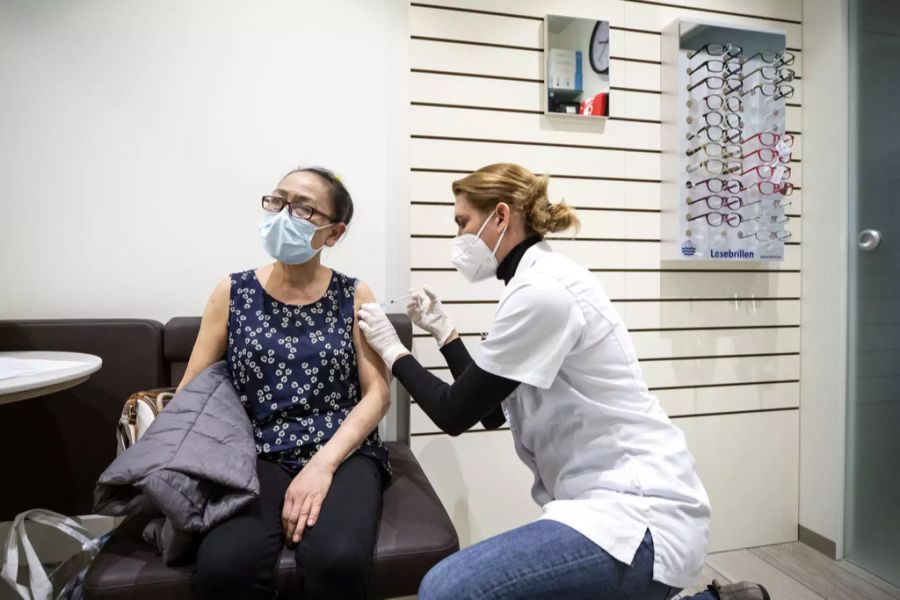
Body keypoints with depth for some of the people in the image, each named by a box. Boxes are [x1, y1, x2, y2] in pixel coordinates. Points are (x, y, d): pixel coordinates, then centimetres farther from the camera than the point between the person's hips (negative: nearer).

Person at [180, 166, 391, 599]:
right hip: (258, 457, 1)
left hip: (342, 454, 0)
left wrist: (323, 462, -16)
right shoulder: (232, 293, 7)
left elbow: (377, 393, -2)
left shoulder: (354, 296, 4)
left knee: (337, 560, -29)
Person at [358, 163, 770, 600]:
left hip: (641, 516, -10)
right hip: (625, 501, 10)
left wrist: (394, 351, 2)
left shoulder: (540, 289, -20)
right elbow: (491, 411, 16)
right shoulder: (541, 282, 12)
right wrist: (444, 332, 13)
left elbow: (456, 414, -12)